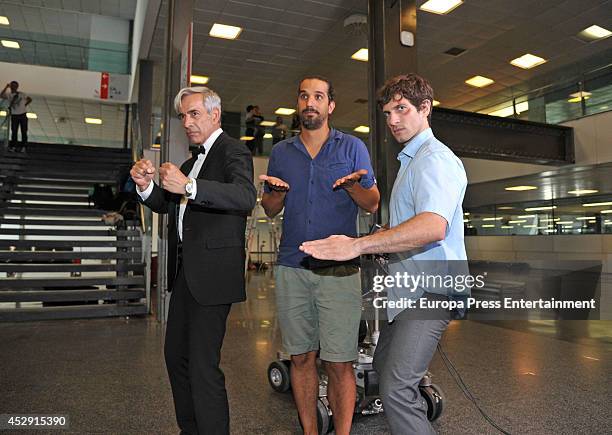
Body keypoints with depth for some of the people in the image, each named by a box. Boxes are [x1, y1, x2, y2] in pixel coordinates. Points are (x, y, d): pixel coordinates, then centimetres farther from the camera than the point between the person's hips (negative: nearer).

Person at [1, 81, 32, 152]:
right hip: (14, 115, 1)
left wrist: (24, 105, 1)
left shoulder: (21, 94, 2)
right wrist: (6, 87, -17)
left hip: (22, 114, -1)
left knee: (24, 131, 1)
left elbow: (30, 99, 9)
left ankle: (23, 146, 9)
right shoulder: (8, 95, 2)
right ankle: (13, 146, 9)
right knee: (14, 131, 2)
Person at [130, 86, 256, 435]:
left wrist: (189, 186, -34)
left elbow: (246, 197, -25)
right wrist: (146, 186, -1)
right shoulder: (192, 162, 20)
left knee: (203, 366, -7)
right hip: (184, 270, 9)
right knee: (176, 355, 16)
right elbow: (165, 204, 19)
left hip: (212, 271, -9)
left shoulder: (233, 150, -6)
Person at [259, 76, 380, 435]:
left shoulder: (352, 147, 6)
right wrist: (277, 191, -5)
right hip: (292, 268, 3)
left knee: (339, 363, -2)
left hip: (339, 269, -2)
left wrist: (352, 185, -16)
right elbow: (271, 210, 16)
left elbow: (373, 204, 4)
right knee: (301, 358, 10)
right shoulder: (281, 152, 14)